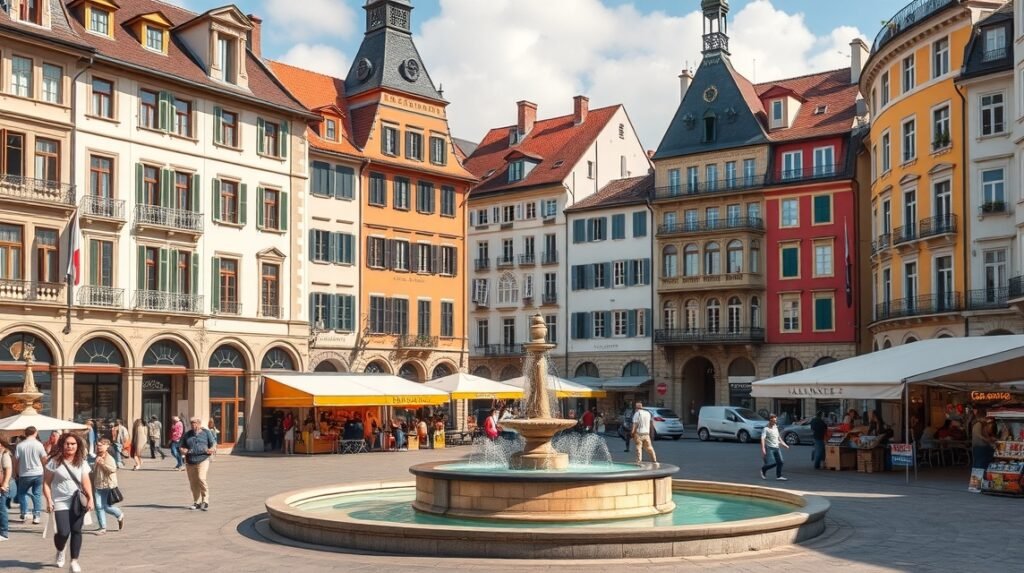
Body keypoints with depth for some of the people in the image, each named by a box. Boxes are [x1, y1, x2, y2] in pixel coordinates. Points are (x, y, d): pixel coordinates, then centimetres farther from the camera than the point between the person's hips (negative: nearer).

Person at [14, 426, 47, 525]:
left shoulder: (20, 445, -7)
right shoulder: (39, 444, -5)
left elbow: (16, 461, -3)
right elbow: (44, 460, 0)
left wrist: (17, 472, 13)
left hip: (25, 474, 0)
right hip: (38, 474, 1)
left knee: (22, 493, 19)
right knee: (37, 494, 8)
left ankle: (24, 513, 14)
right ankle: (36, 516, 3)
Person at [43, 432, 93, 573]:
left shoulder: (82, 462, 5)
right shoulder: (54, 461, -3)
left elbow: (86, 482, 0)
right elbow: (46, 483, -1)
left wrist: (90, 498, -13)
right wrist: (49, 501, -11)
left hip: (77, 502, 2)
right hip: (60, 502, -2)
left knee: (76, 531, -1)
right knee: (64, 532, -8)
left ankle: (74, 561, 8)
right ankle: (60, 551, 26)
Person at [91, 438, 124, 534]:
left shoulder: (109, 458, -10)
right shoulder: (97, 458, 11)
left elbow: (113, 469, -26)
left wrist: (102, 463, -31)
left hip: (108, 486, -6)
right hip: (98, 486, 6)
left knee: (107, 506, -4)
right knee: (99, 506, 0)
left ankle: (120, 516, 24)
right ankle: (102, 527, 9)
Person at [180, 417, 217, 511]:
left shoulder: (206, 433, 8)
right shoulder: (187, 435, 16)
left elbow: (213, 444, 8)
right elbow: (182, 447, 21)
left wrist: (211, 450, -13)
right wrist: (183, 451, -2)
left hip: (203, 460, -4)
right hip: (190, 462, 4)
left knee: (201, 478, -20)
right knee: (193, 483, 4)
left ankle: (205, 501, -10)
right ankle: (197, 502, 16)